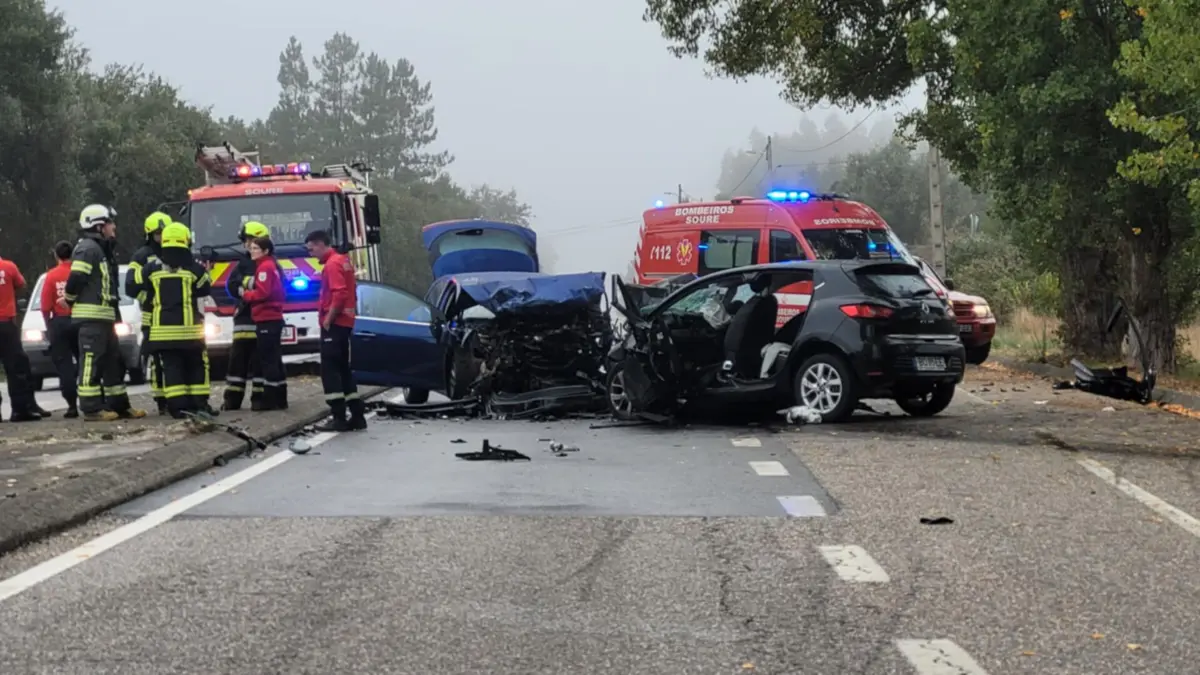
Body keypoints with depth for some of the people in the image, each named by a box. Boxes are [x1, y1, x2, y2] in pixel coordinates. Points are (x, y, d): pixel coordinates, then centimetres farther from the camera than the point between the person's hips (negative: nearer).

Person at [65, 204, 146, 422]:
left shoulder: (103, 250, 22)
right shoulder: (87, 249, -12)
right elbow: (75, 279, -19)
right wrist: (71, 300, -4)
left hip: (104, 317, 11)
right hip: (91, 316, -11)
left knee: (114, 362, 14)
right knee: (91, 362, -10)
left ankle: (119, 405, 19)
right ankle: (91, 409, -11)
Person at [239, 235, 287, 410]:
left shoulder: (264, 267, -11)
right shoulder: (272, 266, 19)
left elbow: (262, 293, -21)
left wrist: (245, 294, -5)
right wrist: (249, 292, 9)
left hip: (267, 320, -10)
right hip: (273, 318, 10)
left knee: (267, 360, -8)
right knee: (274, 359, 12)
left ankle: (270, 400, -8)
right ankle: (279, 399, 15)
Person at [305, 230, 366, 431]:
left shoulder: (332, 264, -14)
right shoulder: (343, 261, 17)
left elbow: (339, 294, -24)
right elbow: (350, 292, 21)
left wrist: (328, 319, -18)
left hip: (334, 324, -10)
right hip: (345, 322, 10)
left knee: (330, 369, -8)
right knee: (343, 368, 13)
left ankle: (339, 418, -12)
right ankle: (357, 415, 12)